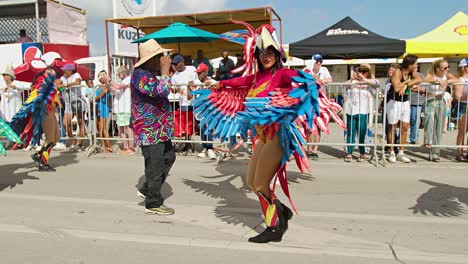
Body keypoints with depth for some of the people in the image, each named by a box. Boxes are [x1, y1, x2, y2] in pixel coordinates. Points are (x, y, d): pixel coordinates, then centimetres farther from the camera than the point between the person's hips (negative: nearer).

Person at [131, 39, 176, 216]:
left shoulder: (149, 75, 16)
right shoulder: (141, 75, -18)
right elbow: (162, 91, -32)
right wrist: (165, 70, -23)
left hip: (159, 129, 11)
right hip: (150, 131, -11)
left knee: (169, 158, 20)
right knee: (155, 167, -1)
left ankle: (147, 190, 30)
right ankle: (153, 204, 15)